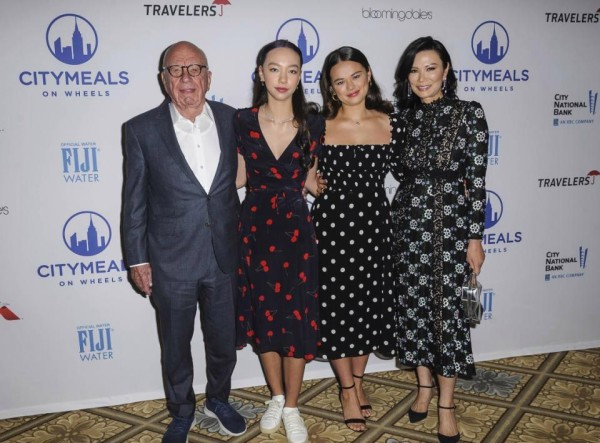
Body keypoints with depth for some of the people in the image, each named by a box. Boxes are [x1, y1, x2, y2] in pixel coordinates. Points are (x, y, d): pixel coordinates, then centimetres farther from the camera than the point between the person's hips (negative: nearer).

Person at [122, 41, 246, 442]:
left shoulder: (232, 120, -2)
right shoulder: (142, 129, -7)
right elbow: (135, 200, -2)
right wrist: (137, 259, -2)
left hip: (224, 258, 2)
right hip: (171, 261, -1)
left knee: (224, 340, 18)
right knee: (176, 345, 16)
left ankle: (218, 400, 44)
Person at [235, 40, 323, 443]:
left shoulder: (313, 124, -3)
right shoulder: (242, 122, -2)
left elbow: (312, 181, 6)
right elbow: (239, 177, 6)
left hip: (296, 229, -1)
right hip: (255, 229, 1)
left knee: (297, 318, 4)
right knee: (263, 314, 12)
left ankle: (292, 407, 24)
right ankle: (277, 397, 34)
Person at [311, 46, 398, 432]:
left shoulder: (389, 122, 0)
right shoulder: (320, 126, -6)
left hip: (375, 223, 2)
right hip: (332, 223, -2)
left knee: (370, 305, 13)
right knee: (337, 307, 7)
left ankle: (358, 379, 37)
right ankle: (348, 389, 28)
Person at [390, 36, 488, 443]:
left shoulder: (469, 113, -3)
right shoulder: (403, 115, 7)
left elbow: (477, 178, -6)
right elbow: (398, 171, 11)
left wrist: (476, 236, -8)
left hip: (450, 219, -3)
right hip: (408, 218, 4)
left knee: (447, 306, -1)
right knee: (414, 303, 9)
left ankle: (446, 403, 13)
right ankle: (424, 386, 28)